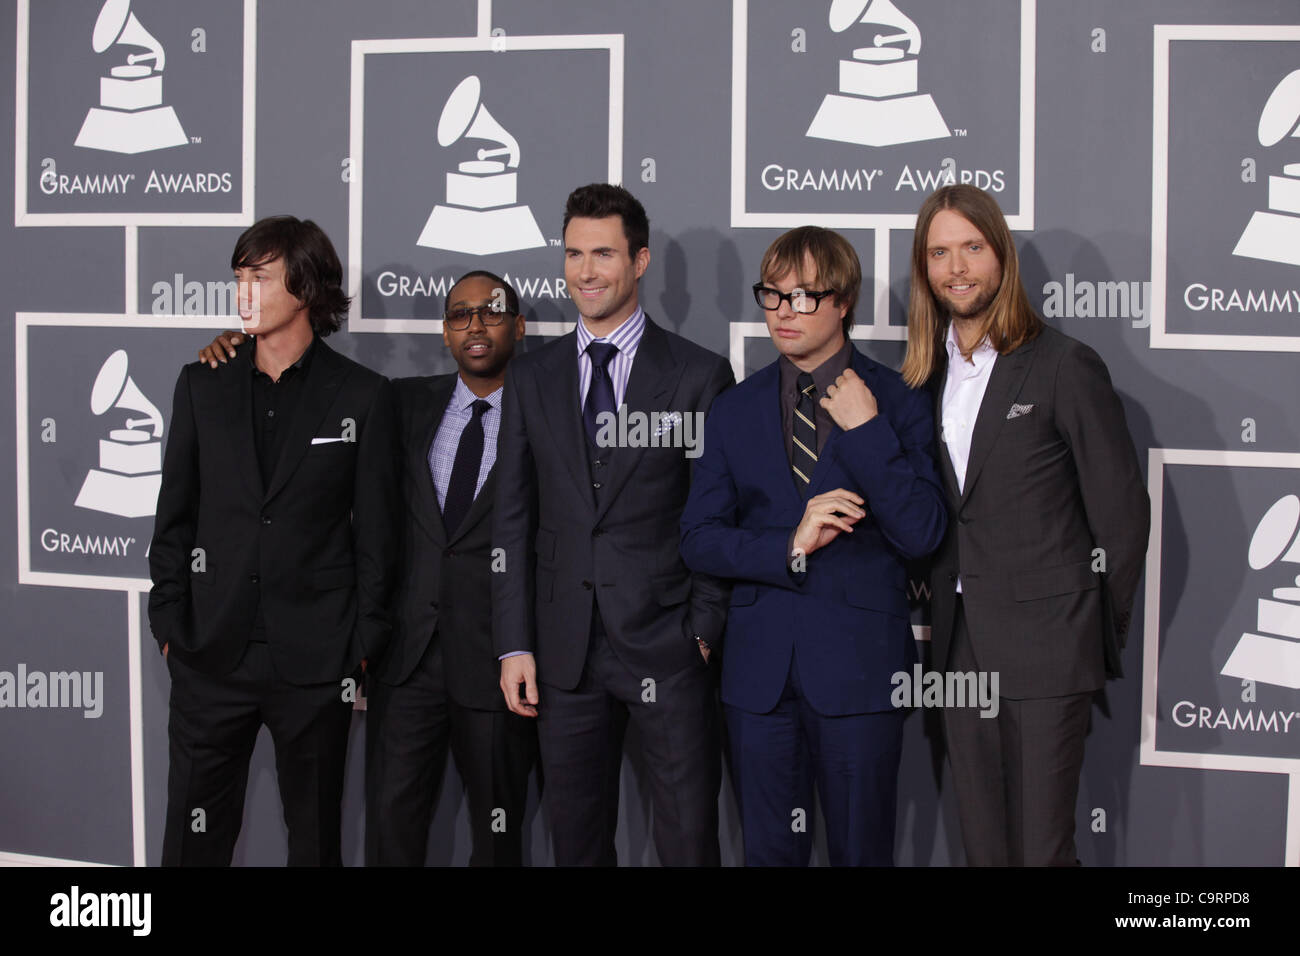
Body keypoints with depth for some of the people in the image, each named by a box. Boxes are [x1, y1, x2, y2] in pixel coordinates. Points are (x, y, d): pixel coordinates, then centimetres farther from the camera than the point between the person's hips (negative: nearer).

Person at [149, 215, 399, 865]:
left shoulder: (363, 396, 0)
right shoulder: (202, 386, 8)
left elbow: (376, 531, 1)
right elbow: (175, 515, 10)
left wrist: (363, 644, -2)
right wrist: (170, 626, 4)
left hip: (315, 662, -2)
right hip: (211, 653, 2)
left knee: (315, 835, 8)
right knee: (195, 836, 4)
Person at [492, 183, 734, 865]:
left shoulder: (699, 375, 0)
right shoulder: (531, 378, 9)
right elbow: (513, 519, 8)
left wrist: (703, 629, -6)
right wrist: (514, 645, 2)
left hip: (667, 648, -3)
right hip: (564, 650, 3)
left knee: (688, 840, 0)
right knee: (576, 836, 10)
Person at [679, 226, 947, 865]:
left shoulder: (897, 402, 1)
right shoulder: (736, 410, 9)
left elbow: (922, 535, -8)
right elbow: (698, 538, 3)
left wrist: (865, 430, -15)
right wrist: (789, 547, -13)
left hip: (859, 667, -2)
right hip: (760, 668, 3)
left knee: (861, 851, 7)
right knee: (768, 851, 10)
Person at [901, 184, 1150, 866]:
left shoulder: (1065, 366, -8)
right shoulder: (926, 375, 10)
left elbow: (1122, 511, -6)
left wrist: (1098, 634, -3)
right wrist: (944, 616, 7)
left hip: (1045, 652, -6)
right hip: (962, 650, 6)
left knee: (1042, 845, -2)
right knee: (982, 842, 12)